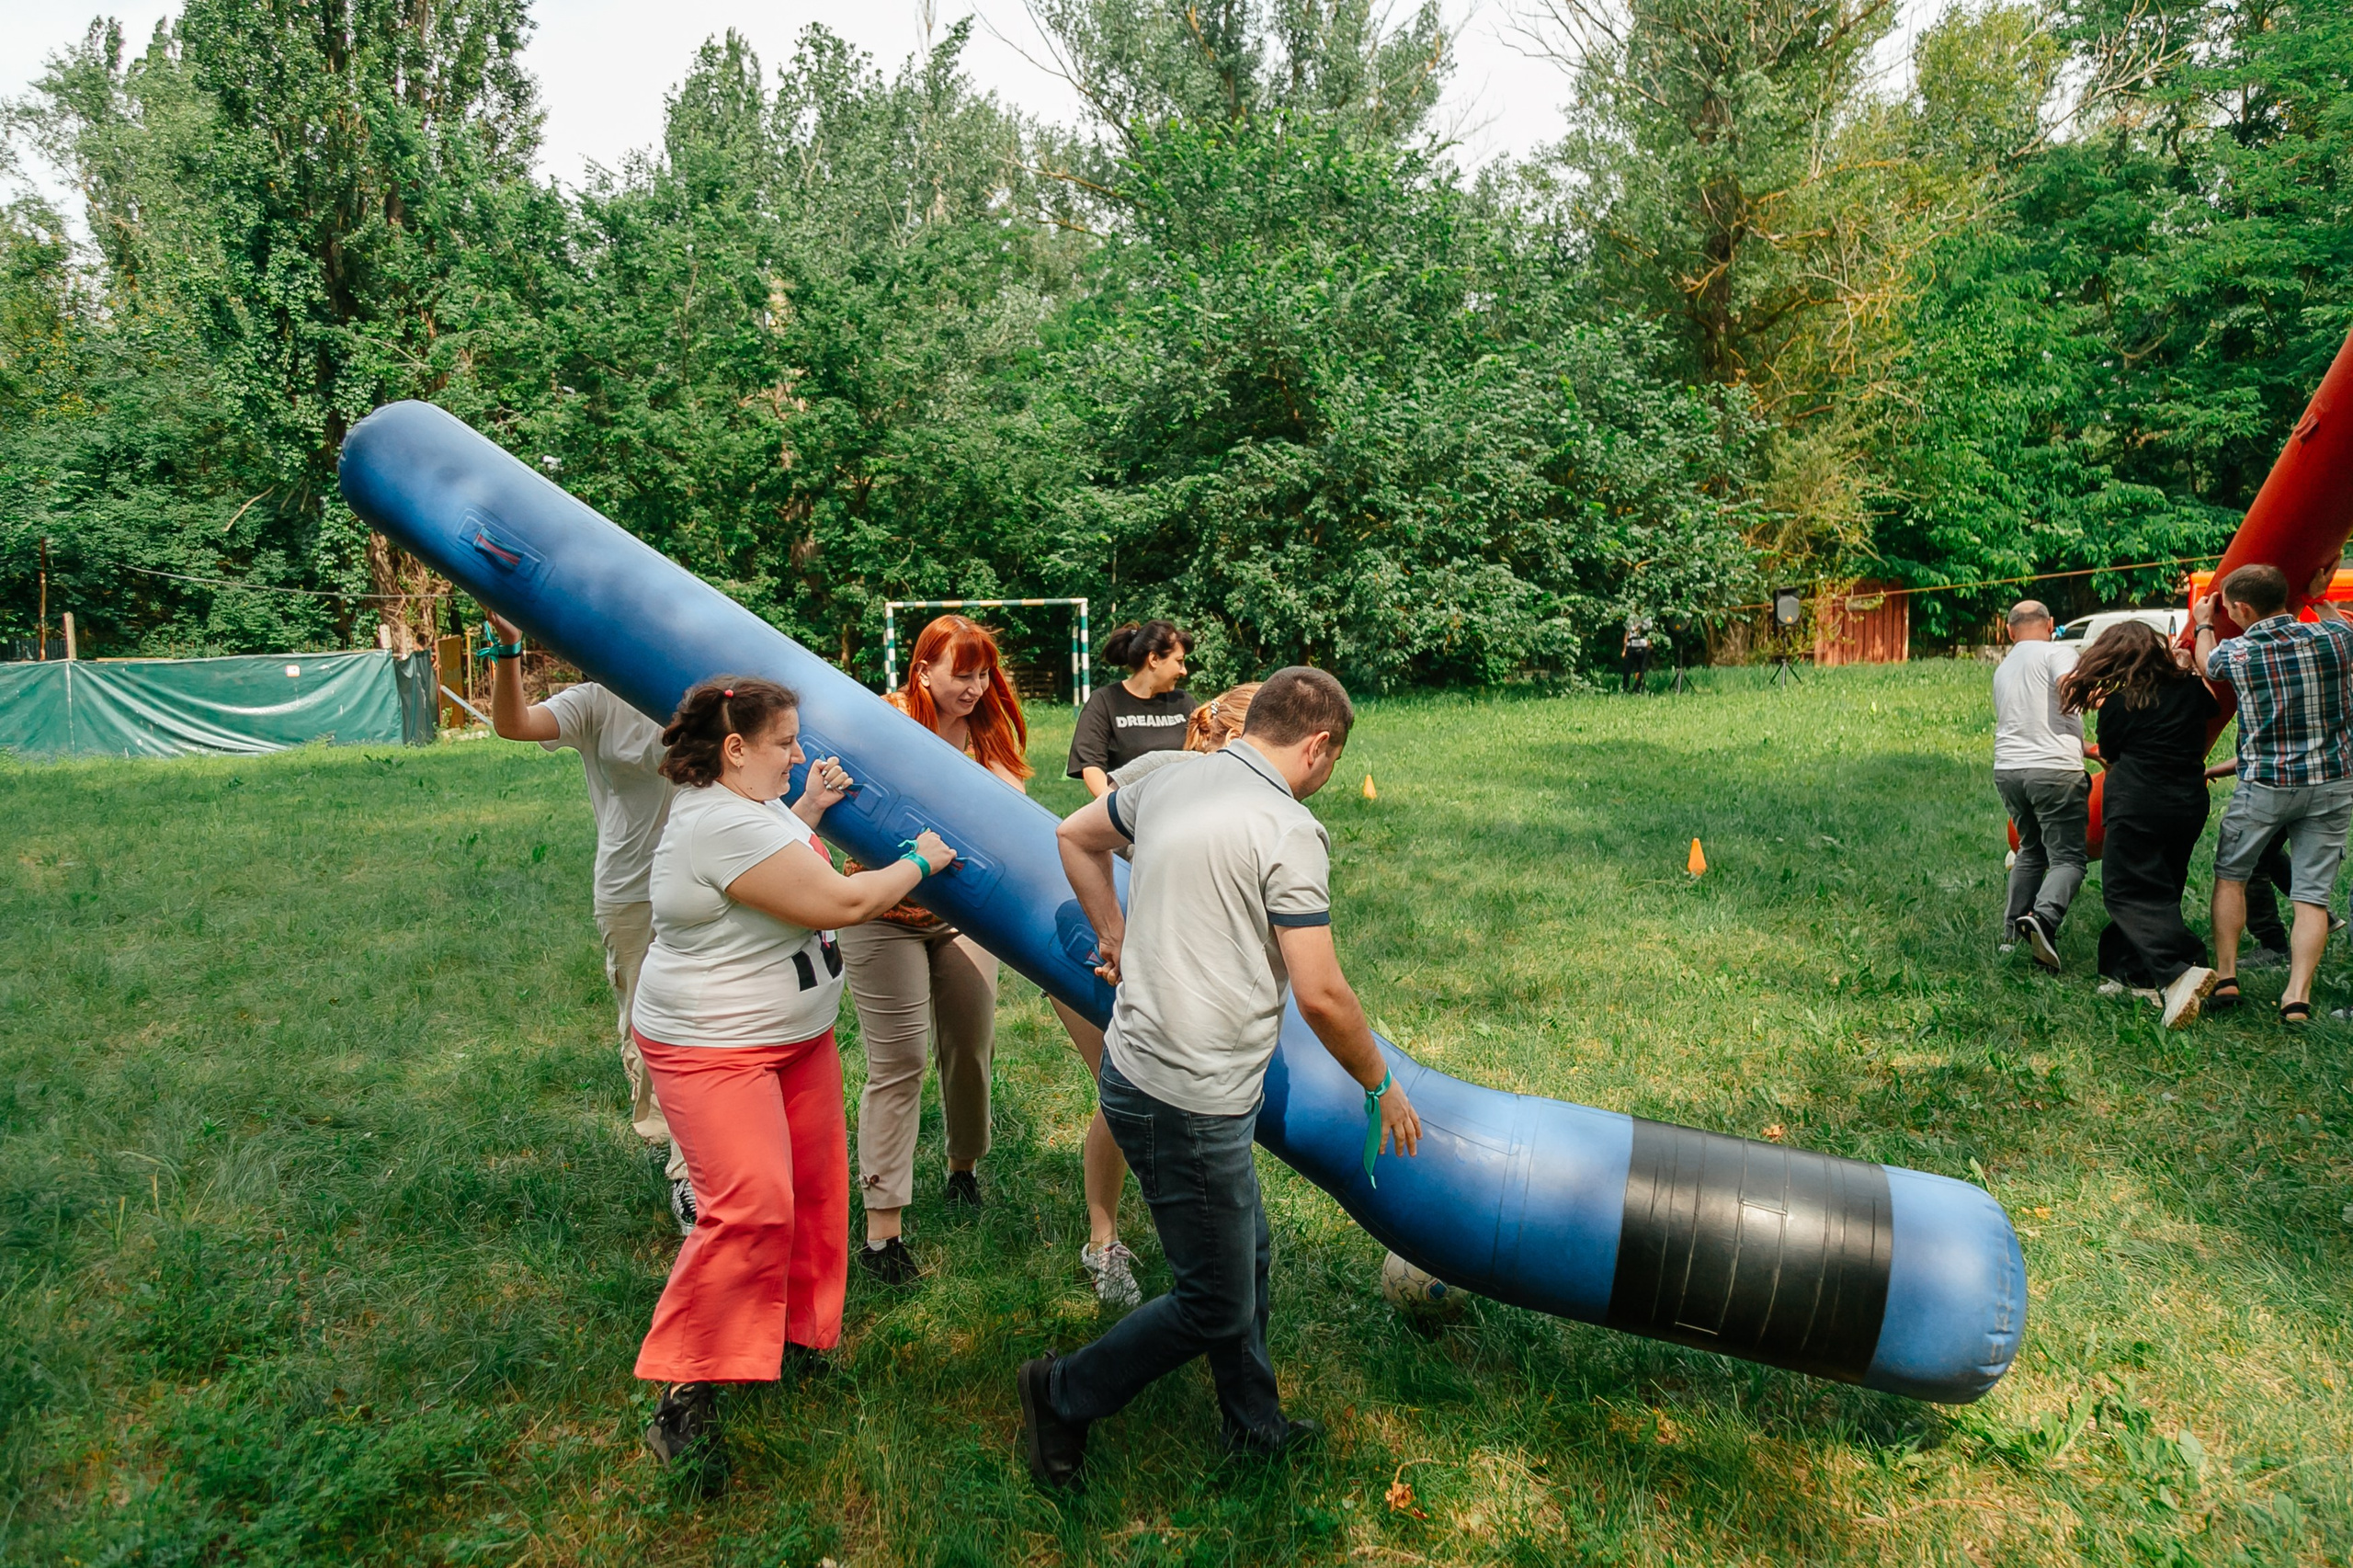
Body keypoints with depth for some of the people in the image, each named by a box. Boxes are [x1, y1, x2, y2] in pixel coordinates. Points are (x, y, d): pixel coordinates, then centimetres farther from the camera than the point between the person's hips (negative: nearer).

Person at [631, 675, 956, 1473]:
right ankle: (687, 1390, -4)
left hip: (795, 1034, 11)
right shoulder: (725, 825, -28)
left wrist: (809, 809, 13)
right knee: (749, 1208, -17)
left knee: (813, 1184, 15)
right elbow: (840, 903, -25)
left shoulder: (739, 805, 5)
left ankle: (797, 1328, 32)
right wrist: (919, 862, -10)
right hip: (715, 1048, -11)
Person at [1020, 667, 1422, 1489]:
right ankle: (1066, 1397, 24)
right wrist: (1380, 1086, -3)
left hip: (1138, 1061, 9)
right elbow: (1320, 995, -19)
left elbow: (1075, 836, 23)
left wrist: (1116, 937, 24)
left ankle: (1255, 1427, 40)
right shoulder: (1288, 831, -19)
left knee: (1244, 1253, 24)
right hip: (1189, 1103, -9)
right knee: (1216, 1306, 8)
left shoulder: (1172, 781, 6)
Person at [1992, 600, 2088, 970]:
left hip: (2007, 769, 6)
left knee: (2031, 850, 21)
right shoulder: (2058, 651, 3)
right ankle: (2044, 916, -29)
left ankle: (2014, 931, 18)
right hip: (2053, 768, -6)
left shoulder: (2002, 670, 24)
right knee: (2068, 857, -5)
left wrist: (2087, 748, 39)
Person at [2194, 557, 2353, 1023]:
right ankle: (2297, 997, -6)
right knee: (2311, 894, 3)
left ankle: (2225, 976, 12)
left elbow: (2206, 662, 16)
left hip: (2265, 784, -2)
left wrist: (2203, 624, 32)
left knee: (2230, 875, 16)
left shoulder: (2236, 652, -10)